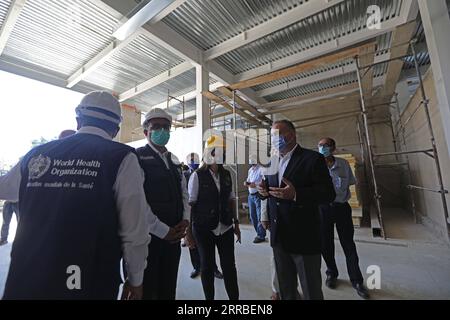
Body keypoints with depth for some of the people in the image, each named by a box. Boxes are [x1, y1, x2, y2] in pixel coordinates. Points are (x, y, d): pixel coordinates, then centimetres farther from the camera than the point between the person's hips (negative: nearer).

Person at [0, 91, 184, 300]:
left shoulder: (38, 154, -2)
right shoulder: (122, 158, -14)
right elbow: (135, 231, -14)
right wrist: (135, 280, 2)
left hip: (26, 282, 3)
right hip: (89, 285, -3)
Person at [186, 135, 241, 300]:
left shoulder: (227, 175, 3)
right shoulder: (197, 176, -11)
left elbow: (231, 200, 9)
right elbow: (190, 204, -8)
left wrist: (236, 223, 10)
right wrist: (188, 231, -6)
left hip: (225, 228, 3)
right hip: (204, 229, -3)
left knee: (229, 265, 9)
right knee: (207, 266, 14)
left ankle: (234, 297, 29)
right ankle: (209, 297, 36)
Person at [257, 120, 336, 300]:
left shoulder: (313, 158, -10)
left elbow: (328, 194, -15)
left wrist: (296, 194, -29)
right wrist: (264, 190, -10)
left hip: (304, 238, -5)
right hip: (279, 237, 6)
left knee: (312, 292, 15)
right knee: (285, 289, 24)